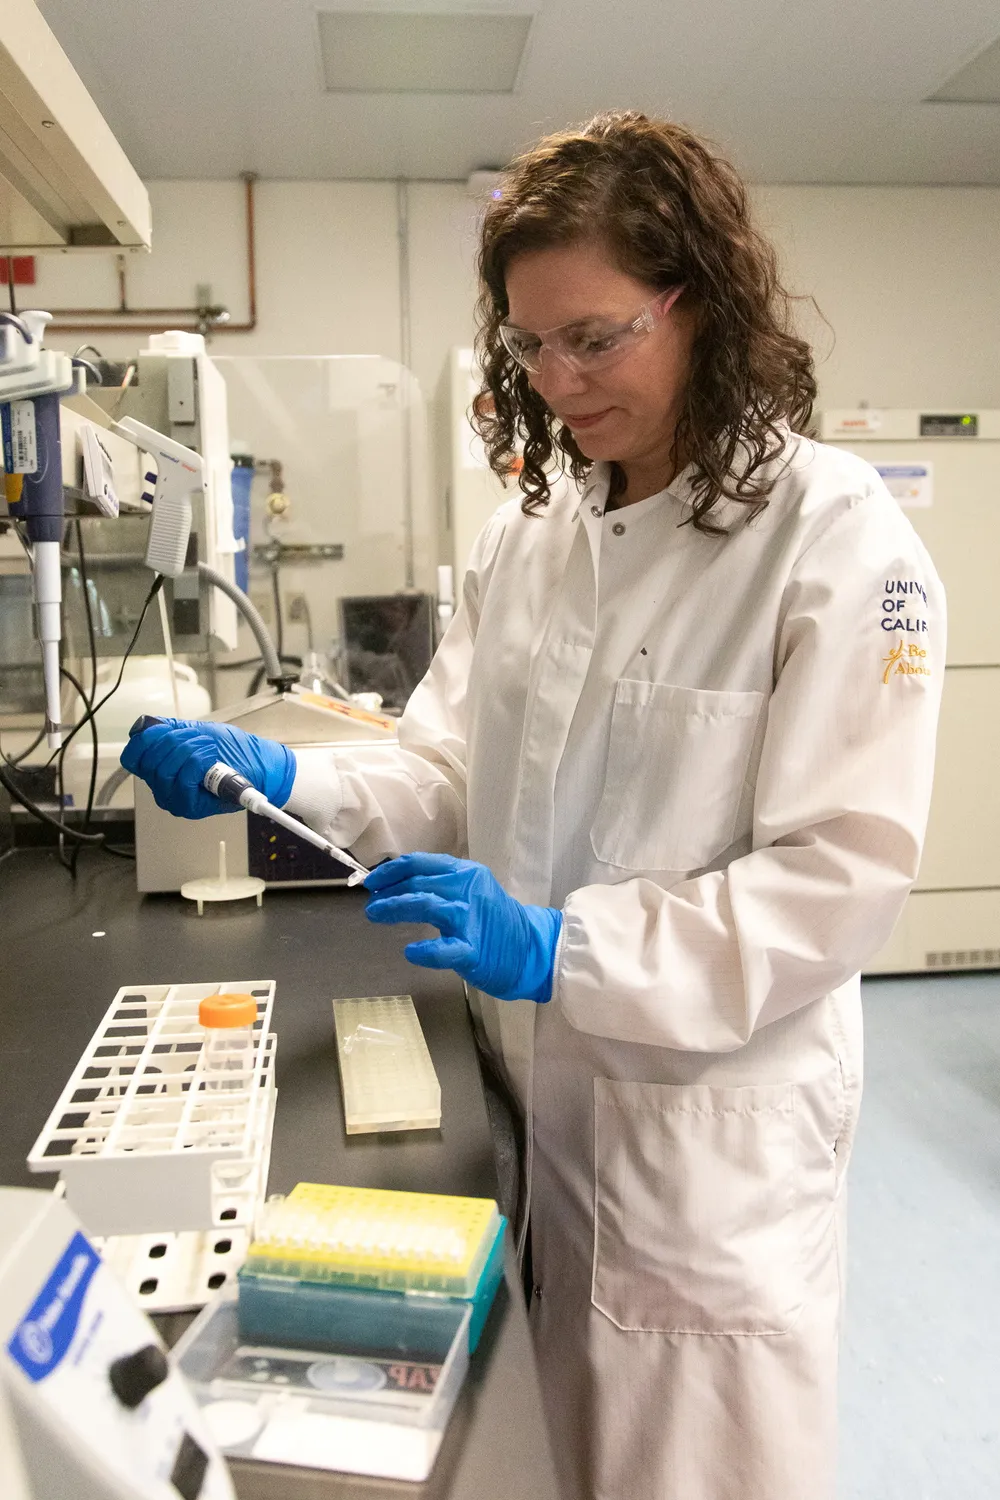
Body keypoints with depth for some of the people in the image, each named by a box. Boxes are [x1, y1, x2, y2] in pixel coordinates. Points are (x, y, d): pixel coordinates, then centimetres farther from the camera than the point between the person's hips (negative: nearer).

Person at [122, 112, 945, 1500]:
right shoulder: (532, 528, 3)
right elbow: (449, 773, 4)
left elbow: (845, 872, -18)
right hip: (531, 1085, 5)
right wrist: (281, 779, -13)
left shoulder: (836, 534, -15)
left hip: (708, 1113, -5)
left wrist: (558, 946, -25)